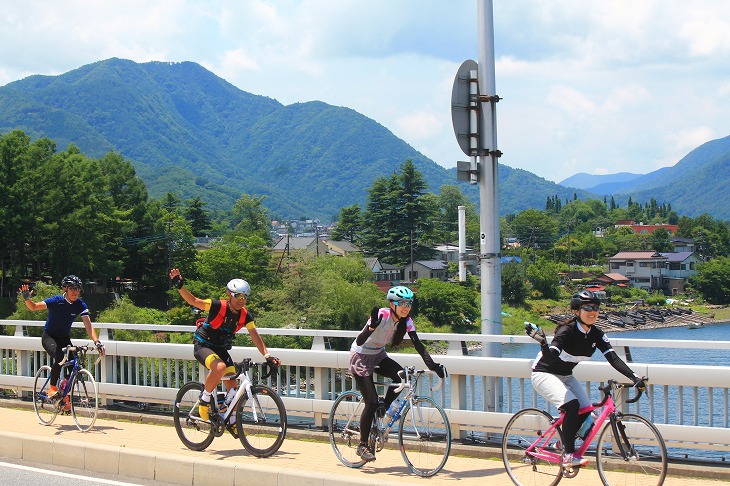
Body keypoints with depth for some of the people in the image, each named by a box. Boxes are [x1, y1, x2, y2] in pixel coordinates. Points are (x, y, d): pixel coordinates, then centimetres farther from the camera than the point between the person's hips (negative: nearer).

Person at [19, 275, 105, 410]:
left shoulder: (81, 305, -11)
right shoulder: (56, 301, -19)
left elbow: (88, 326, -16)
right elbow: (33, 307, -20)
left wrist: (97, 342, -29)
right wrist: (27, 298, -41)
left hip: (64, 338, 4)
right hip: (49, 337, -4)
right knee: (59, 357, -31)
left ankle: (65, 395, 6)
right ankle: (52, 388, -17)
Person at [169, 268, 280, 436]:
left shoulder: (245, 316, -8)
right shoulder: (218, 306, -22)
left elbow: (255, 336, -8)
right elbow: (193, 301, -25)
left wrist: (267, 355, -19)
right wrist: (179, 285, -40)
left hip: (221, 349, 6)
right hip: (203, 346, -6)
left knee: (232, 387, -2)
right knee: (220, 367, -36)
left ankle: (231, 421, 19)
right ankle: (204, 399, -14)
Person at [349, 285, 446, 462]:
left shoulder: (406, 321, -12)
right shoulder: (381, 315, -28)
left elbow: (418, 345, -17)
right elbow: (359, 341, -33)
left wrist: (432, 365, -28)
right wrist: (372, 327, -51)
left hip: (378, 356, 6)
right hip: (360, 357, -6)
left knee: (401, 376, -21)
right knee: (372, 402, -12)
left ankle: (384, 408, 6)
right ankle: (362, 445, 2)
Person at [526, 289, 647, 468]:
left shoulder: (596, 334, -8)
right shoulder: (567, 330, -26)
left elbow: (613, 358, -15)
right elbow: (552, 356, -38)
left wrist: (634, 378, -26)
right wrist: (542, 343, -60)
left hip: (565, 376, 7)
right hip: (544, 374, -7)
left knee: (586, 409, -9)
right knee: (572, 405, -27)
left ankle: (562, 443, 14)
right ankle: (569, 455, -18)